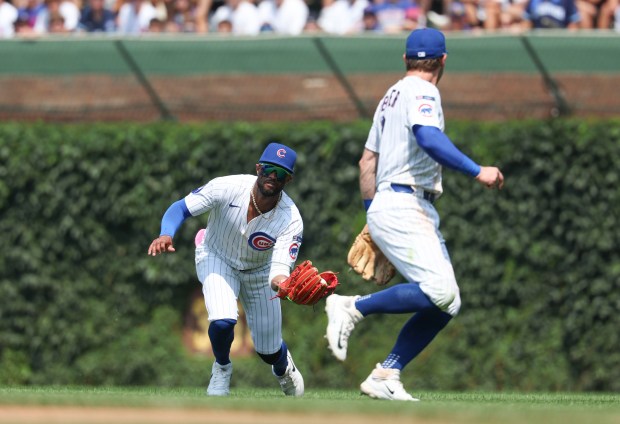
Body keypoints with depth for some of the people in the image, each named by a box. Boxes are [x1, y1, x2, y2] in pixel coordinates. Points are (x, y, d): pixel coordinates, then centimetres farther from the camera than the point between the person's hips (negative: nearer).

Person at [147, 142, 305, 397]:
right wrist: (166, 236, -47)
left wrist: (281, 282, -64)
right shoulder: (227, 188, -32)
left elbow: (280, 271, -39)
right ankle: (222, 367, 7)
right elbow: (181, 208, -27)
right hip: (217, 259, -1)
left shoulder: (291, 220, -32)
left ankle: (283, 366, 48)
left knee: (269, 351, 6)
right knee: (223, 321, -29)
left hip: (259, 271, 1)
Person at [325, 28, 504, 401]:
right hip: (402, 206, -10)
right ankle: (353, 308, -12)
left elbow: (367, 161, 27)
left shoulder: (392, 95, 24)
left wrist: (371, 213, 29)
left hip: (419, 214, 10)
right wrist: (477, 171, -27)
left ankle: (385, 377, -1)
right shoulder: (422, 92, -5)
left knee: (448, 303, 1)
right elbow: (428, 138, -25)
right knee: (439, 292, -24)